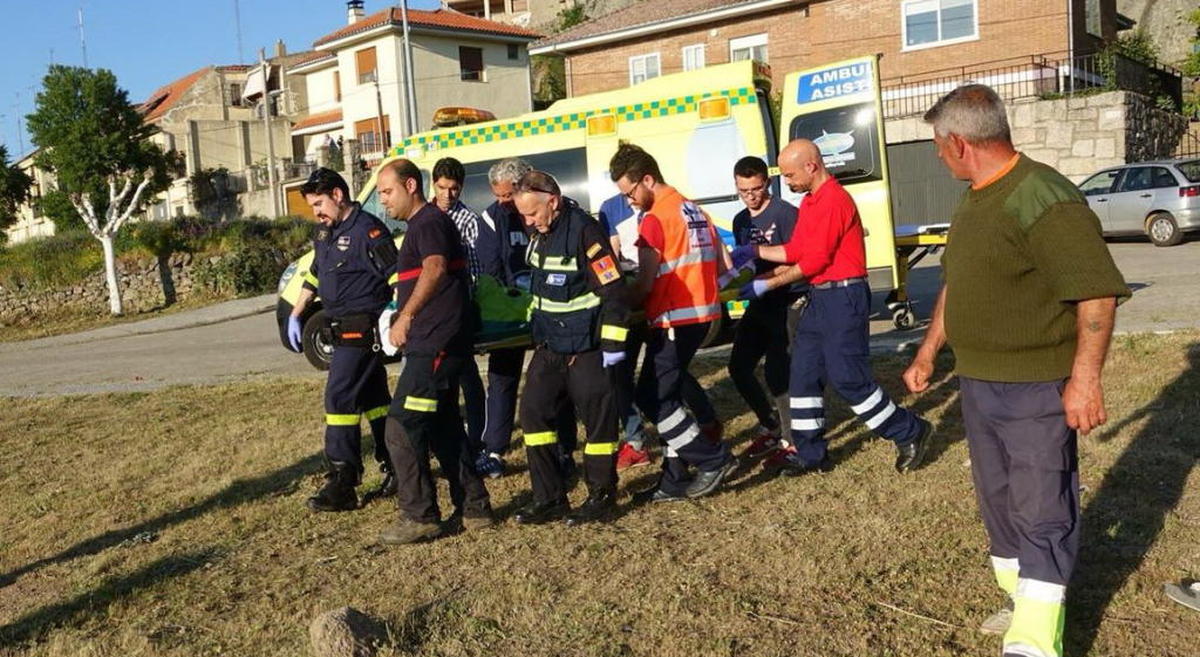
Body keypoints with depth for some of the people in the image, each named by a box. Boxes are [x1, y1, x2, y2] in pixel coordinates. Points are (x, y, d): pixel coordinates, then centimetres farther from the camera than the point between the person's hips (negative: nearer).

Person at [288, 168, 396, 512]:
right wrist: (295, 315, 25)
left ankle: (341, 485, -7)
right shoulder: (326, 233, 15)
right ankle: (397, 471, 22)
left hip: (363, 329, -10)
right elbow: (313, 274, 25)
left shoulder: (367, 229, -14)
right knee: (373, 398, 13)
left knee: (340, 397, -11)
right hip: (343, 329, 10)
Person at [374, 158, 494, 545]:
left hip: (436, 344, -11)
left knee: (401, 428, -10)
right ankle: (474, 508, 21)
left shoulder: (429, 222, -10)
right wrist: (403, 315, 22)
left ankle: (419, 517, -4)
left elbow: (435, 268, -28)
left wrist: (406, 315, -31)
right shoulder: (421, 225, 23)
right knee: (443, 427, 15)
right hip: (435, 343, 11)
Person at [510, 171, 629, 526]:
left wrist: (612, 344, -18)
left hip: (586, 349, -8)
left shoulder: (584, 231, -18)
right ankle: (549, 498, 14)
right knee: (534, 412, 5)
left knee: (598, 419, 2)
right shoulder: (541, 234, 7)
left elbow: (613, 290, -20)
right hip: (550, 346, 8)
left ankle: (601, 495, 18)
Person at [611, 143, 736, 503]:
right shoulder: (695, 212, 15)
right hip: (701, 314, 9)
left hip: (674, 320, -9)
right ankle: (675, 480, 14)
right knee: (665, 395, 12)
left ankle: (714, 458, 1)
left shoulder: (655, 219, -12)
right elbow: (721, 268, 18)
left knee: (652, 398, -3)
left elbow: (645, 285, -14)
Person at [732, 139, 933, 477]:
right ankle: (810, 453, 17)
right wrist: (755, 251, 7)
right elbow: (795, 251, 16)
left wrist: (767, 285, -14)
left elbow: (815, 259, -18)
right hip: (820, 298, 10)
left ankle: (910, 432, 10)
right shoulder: (810, 202, 14)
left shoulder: (834, 200, -16)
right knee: (803, 374, 9)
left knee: (849, 378, -6)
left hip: (843, 298, -10)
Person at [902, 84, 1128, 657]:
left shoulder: (1043, 199, -20)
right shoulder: (973, 202, 11)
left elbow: (1098, 291, -22)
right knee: (997, 500, 17)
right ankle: (1025, 602, 33)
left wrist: (1085, 377, -25)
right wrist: (928, 352, 23)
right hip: (977, 382, 9)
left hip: (1036, 390, -9)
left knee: (1041, 509, -1)